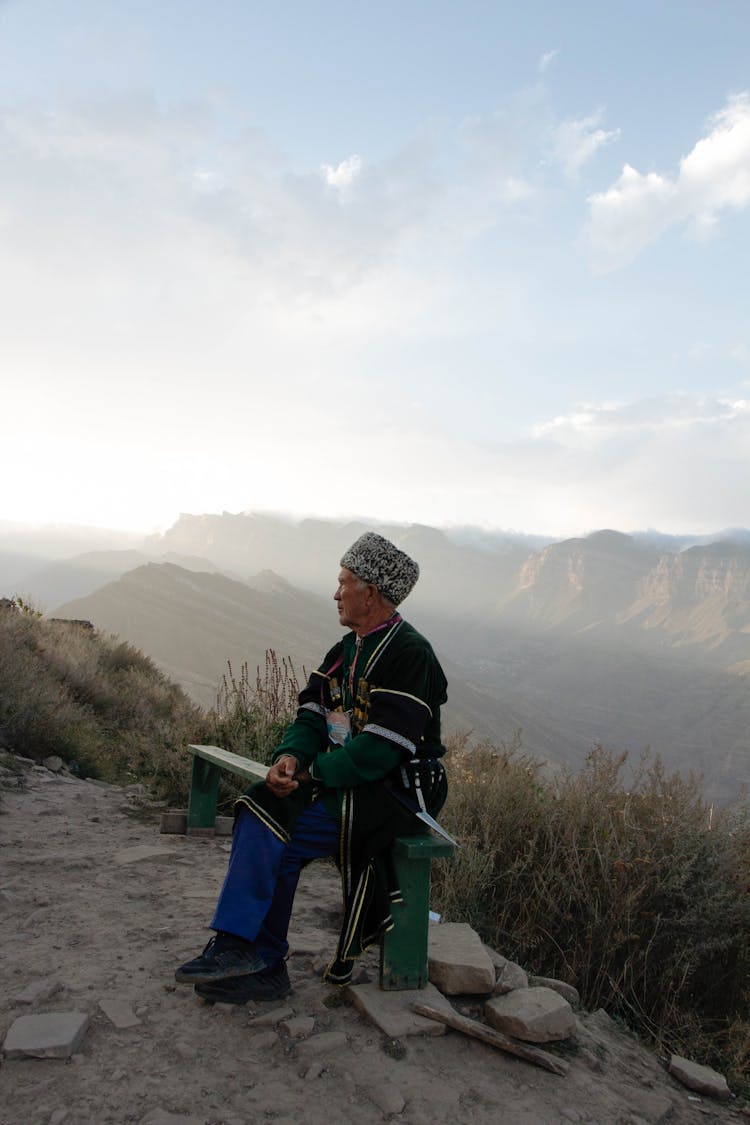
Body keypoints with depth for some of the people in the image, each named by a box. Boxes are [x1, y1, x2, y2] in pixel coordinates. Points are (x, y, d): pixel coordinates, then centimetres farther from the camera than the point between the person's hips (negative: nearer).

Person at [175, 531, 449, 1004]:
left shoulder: (409, 654, -17)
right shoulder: (347, 650, 13)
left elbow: (381, 749, -24)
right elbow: (313, 713, 10)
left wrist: (312, 772, -18)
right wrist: (290, 756, -11)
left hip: (394, 793, -8)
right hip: (342, 783, 8)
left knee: (275, 836, -19)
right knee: (257, 810, -11)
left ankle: (255, 957, 0)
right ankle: (250, 959, -4)